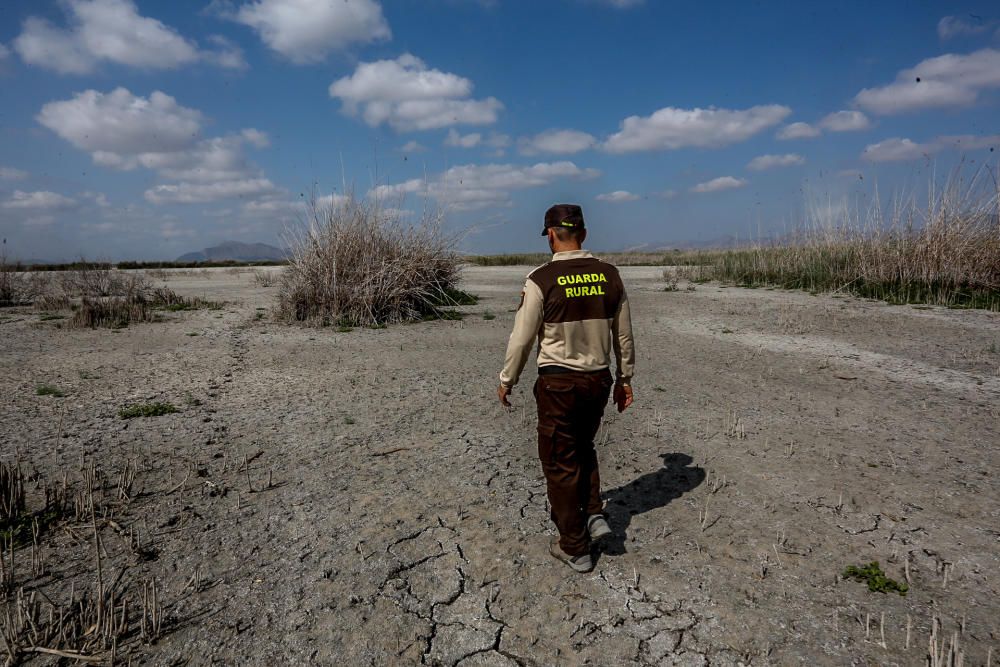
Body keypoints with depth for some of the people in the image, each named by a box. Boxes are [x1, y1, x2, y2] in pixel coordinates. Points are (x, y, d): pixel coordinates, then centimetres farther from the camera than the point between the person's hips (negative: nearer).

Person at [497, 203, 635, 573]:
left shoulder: (541, 279, -14)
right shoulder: (609, 275, -1)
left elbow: (522, 338, -8)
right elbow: (624, 334, 7)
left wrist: (507, 380, 6)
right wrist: (624, 378, 19)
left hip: (558, 382, -4)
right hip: (599, 378, 5)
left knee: (560, 463, 10)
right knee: (584, 447, 28)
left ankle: (575, 549, 20)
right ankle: (594, 515, 19)